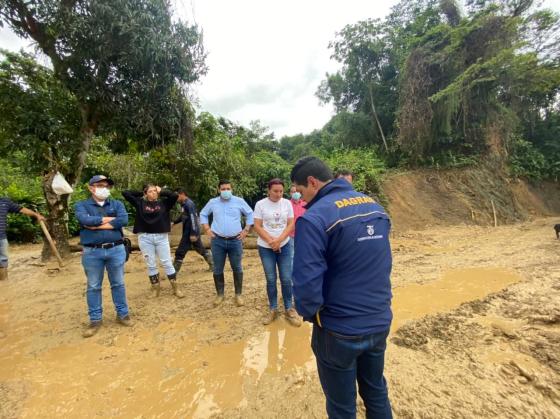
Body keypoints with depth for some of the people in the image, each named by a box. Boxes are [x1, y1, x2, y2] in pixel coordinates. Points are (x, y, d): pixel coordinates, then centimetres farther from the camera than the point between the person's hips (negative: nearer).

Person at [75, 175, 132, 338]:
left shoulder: (117, 204, 6)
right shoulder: (81, 205, 4)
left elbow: (124, 220, -13)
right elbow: (85, 219, -18)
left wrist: (97, 225, -12)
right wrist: (109, 219, -9)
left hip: (116, 250, 1)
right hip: (92, 252, 0)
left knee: (118, 284, 11)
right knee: (93, 287, 11)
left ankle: (122, 314, 25)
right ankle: (95, 319, 25)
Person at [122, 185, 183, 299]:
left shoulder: (163, 202, 3)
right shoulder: (140, 203, 4)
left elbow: (174, 195, -11)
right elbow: (125, 193, 1)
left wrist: (161, 192, 1)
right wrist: (140, 192, 7)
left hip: (161, 237, 0)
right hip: (145, 238, 1)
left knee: (167, 263, 4)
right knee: (151, 265, 10)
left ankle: (175, 288, 13)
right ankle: (156, 288, 26)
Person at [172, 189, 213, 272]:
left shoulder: (189, 204, -18)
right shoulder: (184, 204, 11)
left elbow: (193, 219, -22)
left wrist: (193, 234, -24)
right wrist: (174, 222, 18)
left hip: (191, 232, -10)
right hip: (187, 232, 10)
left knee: (180, 252, -1)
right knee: (201, 249, 17)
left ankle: (174, 271, 11)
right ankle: (213, 265, 24)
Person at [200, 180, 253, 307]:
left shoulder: (239, 201, 1)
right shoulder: (212, 202, 5)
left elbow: (250, 214, 8)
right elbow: (203, 214, 17)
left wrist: (246, 230, 1)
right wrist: (207, 229, 6)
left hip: (235, 241, -1)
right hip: (217, 241, 1)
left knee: (237, 268, 7)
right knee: (218, 269, 8)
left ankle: (238, 294, 22)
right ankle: (220, 294, 25)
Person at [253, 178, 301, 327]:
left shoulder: (287, 203, 0)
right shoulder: (260, 204, -4)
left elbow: (291, 224, -2)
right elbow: (257, 226, -7)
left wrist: (279, 240, -14)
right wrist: (271, 241, -16)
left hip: (285, 246, 1)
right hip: (266, 247, -1)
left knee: (286, 279, 4)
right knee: (271, 280, 7)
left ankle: (289, 309, 20)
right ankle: (272, 309, 23)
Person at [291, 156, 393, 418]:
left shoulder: (314, 217, -23)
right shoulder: (376, 207, 2)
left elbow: (306, 284, -25)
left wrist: (309, 313, -5)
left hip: (340, 330, -6)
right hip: (380, 322, 7)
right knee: (376, 392, 27)